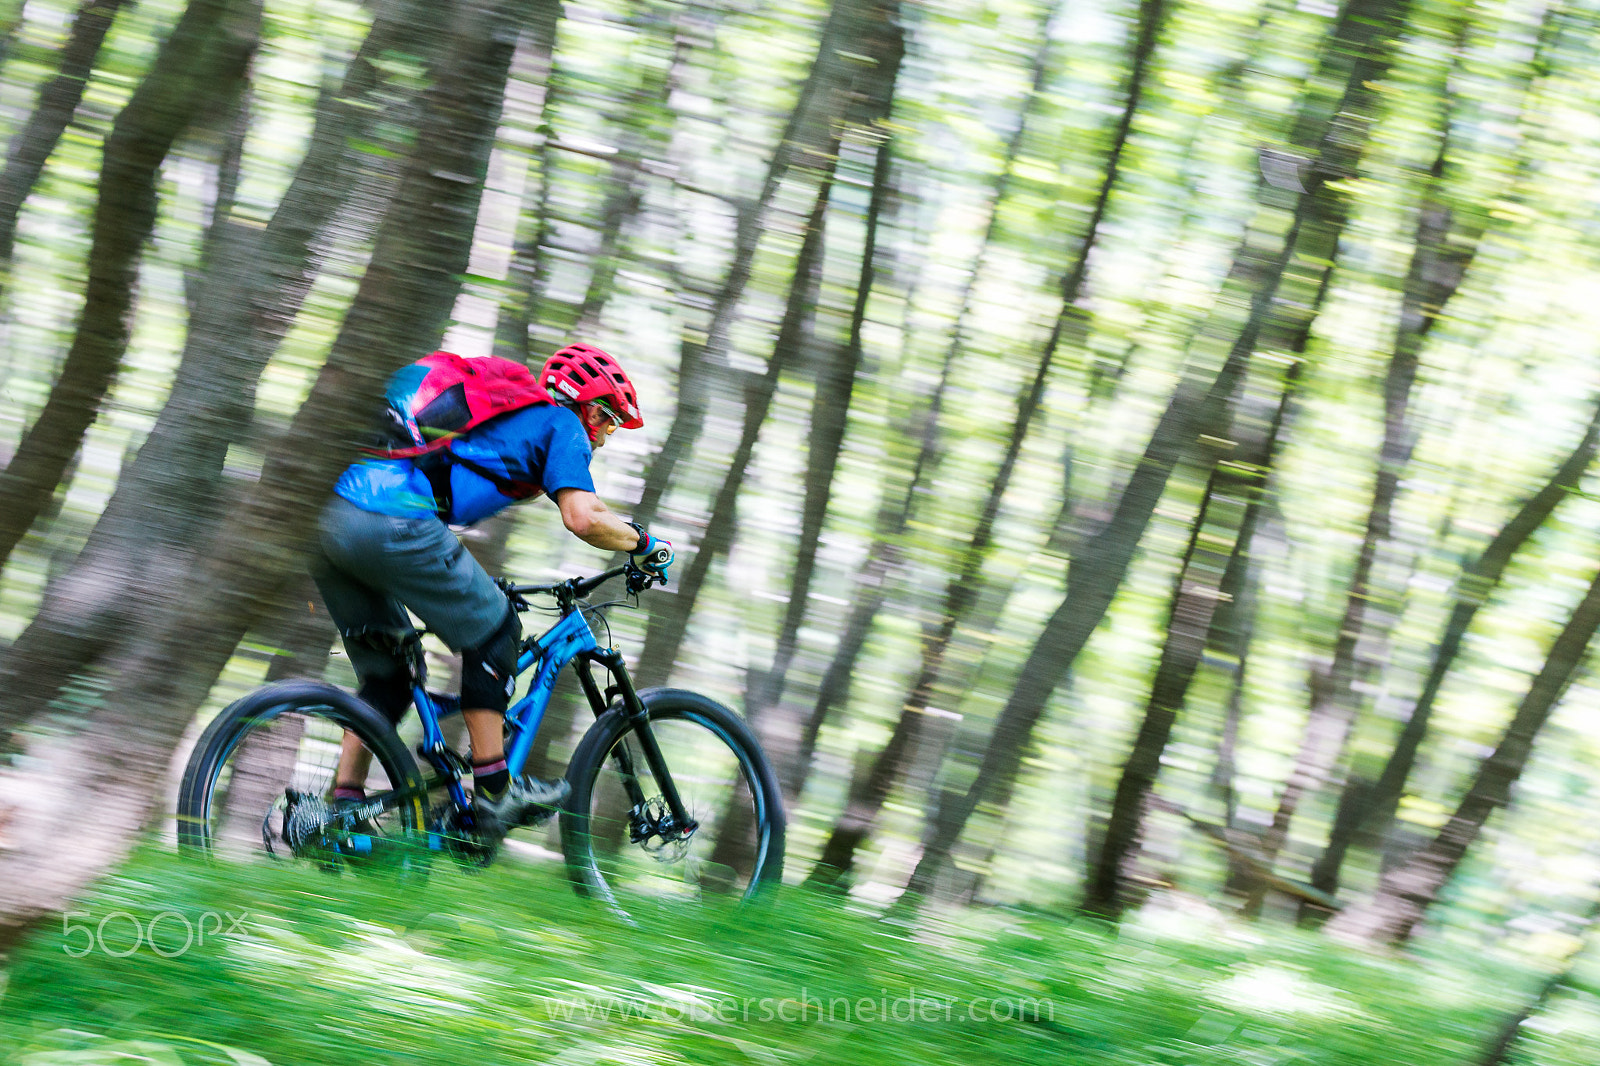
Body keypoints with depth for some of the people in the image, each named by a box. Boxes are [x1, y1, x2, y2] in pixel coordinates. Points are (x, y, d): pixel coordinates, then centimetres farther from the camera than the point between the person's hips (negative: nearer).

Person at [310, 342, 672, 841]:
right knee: (493, 634, 7)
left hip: (330, 522, 9)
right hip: (392, 523, -9)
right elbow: (582, 518, -4)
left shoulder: (507, 414, 36)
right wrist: (643, 543, 14)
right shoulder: (563, 426, 11)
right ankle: (493, 792, 6)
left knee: (387, 674, 20)